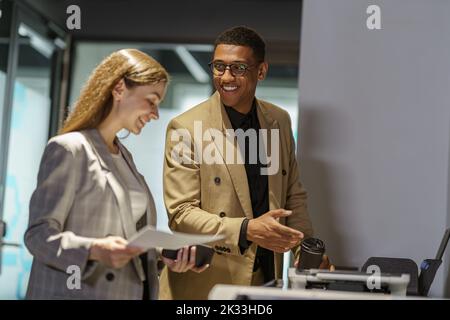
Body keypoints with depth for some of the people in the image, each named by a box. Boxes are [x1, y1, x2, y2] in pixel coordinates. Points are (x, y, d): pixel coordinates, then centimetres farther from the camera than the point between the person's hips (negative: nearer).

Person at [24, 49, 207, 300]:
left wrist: (162, 254, -5)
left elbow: (129, 233, 12)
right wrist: (94, 250, -30)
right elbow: (39, 233, -16)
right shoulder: (69, 149, -11)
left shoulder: (124, 156, 13)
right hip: (79, 293, -8)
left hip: (132, 293, 8)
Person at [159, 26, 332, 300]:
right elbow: (180, 213, -14)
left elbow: (293, 195, 11)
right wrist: (247, 229, -25)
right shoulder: (186, 128, -12)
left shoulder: (280, 121, 4)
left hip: (266, 276, 5)